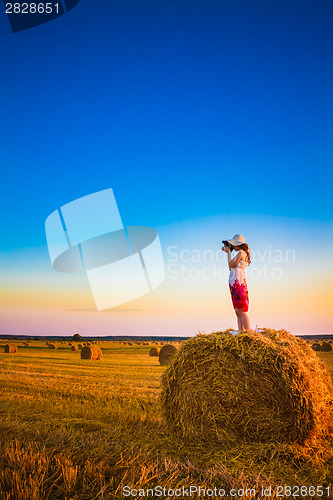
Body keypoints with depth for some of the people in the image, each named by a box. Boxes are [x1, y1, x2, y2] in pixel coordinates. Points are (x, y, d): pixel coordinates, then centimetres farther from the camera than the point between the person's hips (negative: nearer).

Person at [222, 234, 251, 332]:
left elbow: (231, 265, -9)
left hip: (238, 282, -10)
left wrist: (229, 252, 3)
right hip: (235, 283, 10)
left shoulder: (241, 252, -5)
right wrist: (228, 251, 27)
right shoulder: (242, 253, 22)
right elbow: (231, 266, 27)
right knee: (238, 311, 6)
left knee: (241, 310, -13)